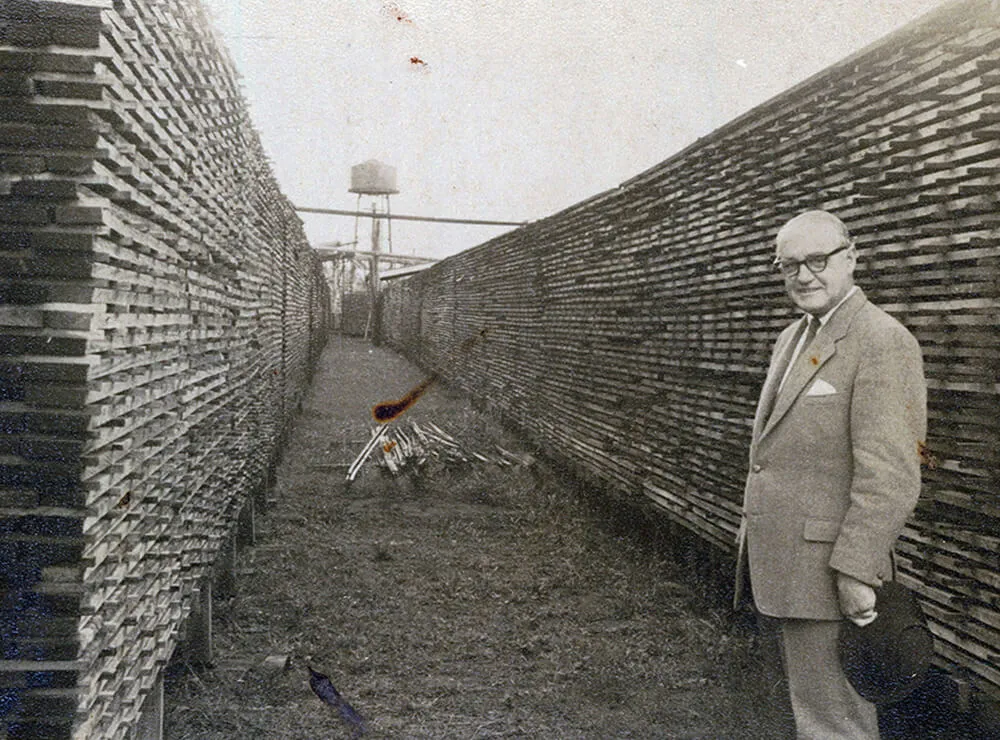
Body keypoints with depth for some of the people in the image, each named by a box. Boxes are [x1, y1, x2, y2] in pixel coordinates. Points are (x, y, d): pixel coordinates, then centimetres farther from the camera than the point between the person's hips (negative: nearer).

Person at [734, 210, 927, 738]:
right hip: (785, 566, 9)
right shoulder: (792, 338, 14)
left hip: (829, 571, -9)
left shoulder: (882, 342, -15)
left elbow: (889, 474, -21)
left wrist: (856, 571, -22)